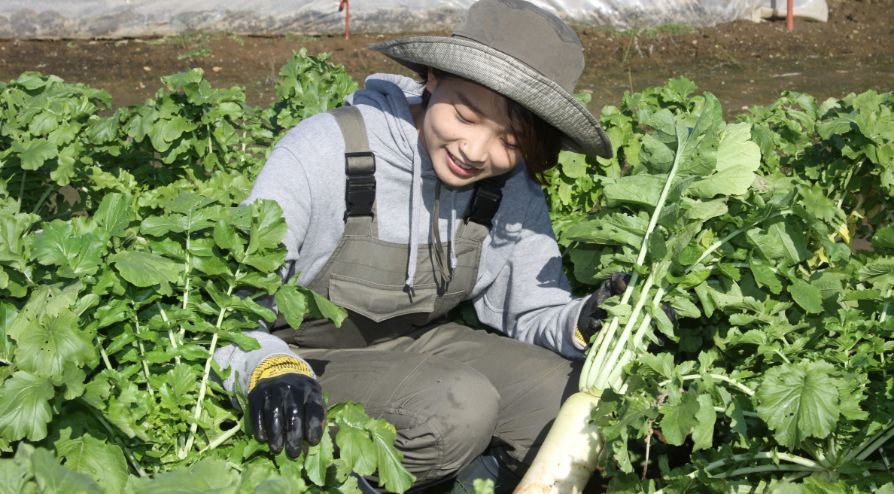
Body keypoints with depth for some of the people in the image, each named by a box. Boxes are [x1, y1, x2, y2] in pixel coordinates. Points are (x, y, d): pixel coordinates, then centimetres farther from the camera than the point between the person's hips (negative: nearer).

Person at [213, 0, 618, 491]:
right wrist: (271, 367, -49)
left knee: (579, 406, -18)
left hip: (422, 344, 5)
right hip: (314, 363, -4)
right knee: (460, 408, -32)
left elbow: (536, 316, 0)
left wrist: (584, 323, -24)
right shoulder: (326, 151, -24)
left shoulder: (513, 190, -9)